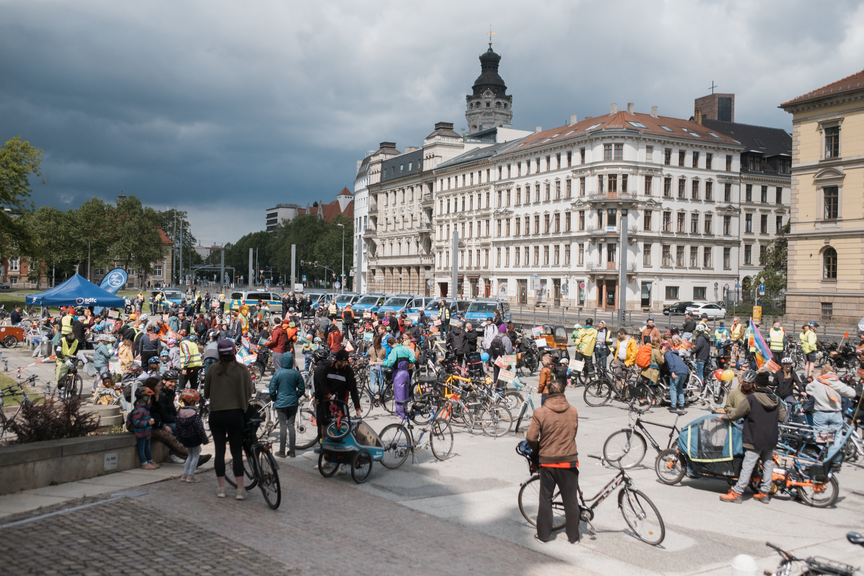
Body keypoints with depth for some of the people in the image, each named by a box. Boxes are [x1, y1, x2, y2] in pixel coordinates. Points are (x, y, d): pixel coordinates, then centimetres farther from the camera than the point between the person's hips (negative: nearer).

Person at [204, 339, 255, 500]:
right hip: (235, 414, -1)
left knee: (219, 451, 9)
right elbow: (250, 392, -1)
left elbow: (206, 393, 6)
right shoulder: (241, 369, -4)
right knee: (237, 452, 5)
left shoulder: (213, 369, -2)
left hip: (216, 414, 1)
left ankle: (221, 488, 12)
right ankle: (240, 490, 3)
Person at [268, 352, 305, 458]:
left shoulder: (277, 373, -10)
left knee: (283, 426, 2)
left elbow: (272, 390, -7)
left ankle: (282, 451, 7)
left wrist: (274, 399, 11)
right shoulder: (296, 373, -4)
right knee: (291, 426, 8)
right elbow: (302, 389, 3)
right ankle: (292, 451, 11)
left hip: (280, 403, -2)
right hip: (293, 403, 2)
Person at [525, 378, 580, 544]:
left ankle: (543, 534, 17)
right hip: (569, 460, 1)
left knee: (545, 498, 11)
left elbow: (531, 437, -12)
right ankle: (573, 536, 16)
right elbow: (574, 433, 8)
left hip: (547, 461, -1)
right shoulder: (573, 411, -3)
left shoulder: (540, 412, -11)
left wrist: (538, 449, 7)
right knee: (571, 499, 10)